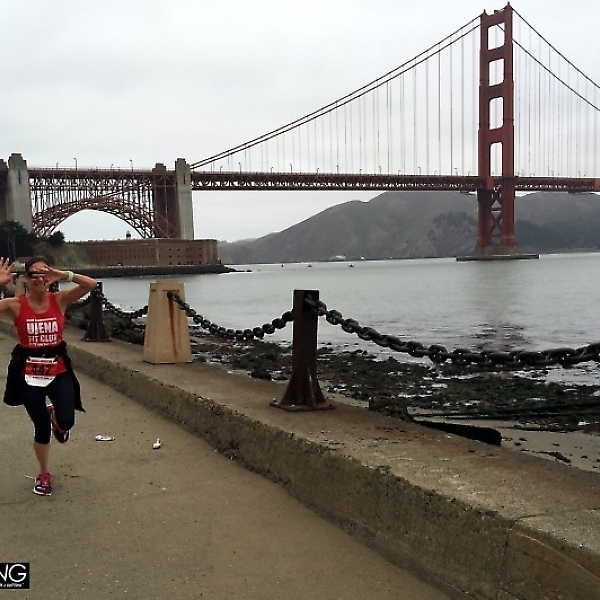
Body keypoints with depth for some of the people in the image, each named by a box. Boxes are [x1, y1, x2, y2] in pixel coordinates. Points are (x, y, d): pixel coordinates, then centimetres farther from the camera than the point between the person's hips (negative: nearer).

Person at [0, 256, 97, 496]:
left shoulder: (60, 299, -5)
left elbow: (91, 285, -16)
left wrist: (64, 275, -29)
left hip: (58, 369, 0)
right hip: (29, 372, 0)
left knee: (66, 421, -15)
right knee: (41, 427, 8)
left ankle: (55, 417, 26)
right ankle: (44, 475, 33)